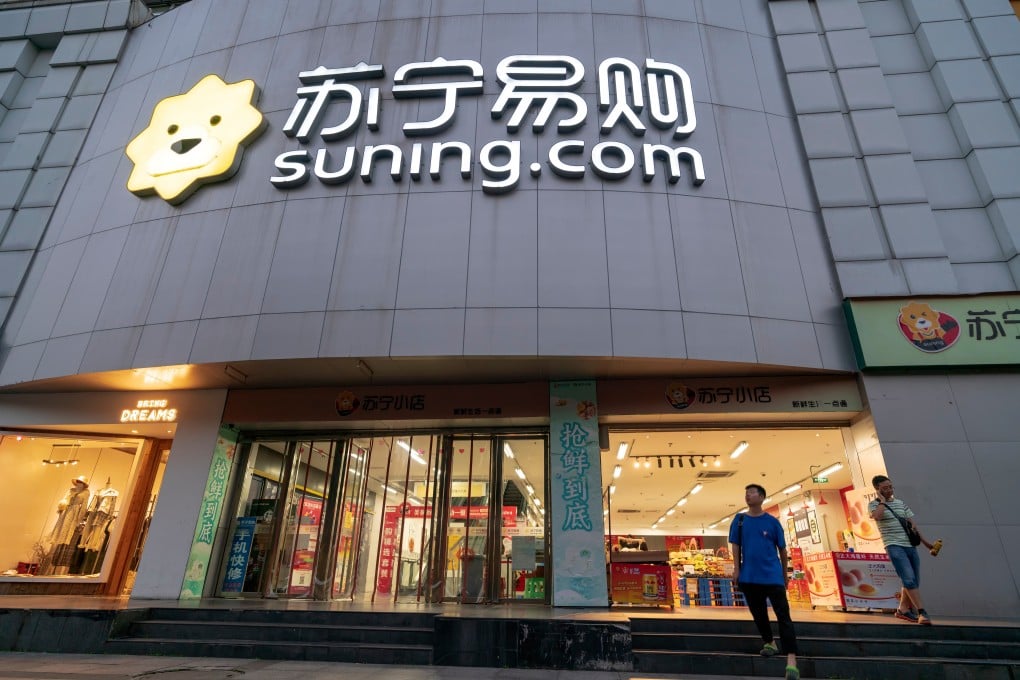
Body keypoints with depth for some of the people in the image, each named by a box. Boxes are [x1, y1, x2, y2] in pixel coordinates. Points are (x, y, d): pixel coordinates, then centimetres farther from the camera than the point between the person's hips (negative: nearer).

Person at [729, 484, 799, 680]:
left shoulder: (772, 522, -2)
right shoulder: (739, 520, 3)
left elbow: (782, 549, 6)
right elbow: (735, 546, 4)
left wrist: (785, 574, 9)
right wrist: (737, 569, -2)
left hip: (773, 576, -3)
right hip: (749, 577, 3)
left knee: (783, 616, -6)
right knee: (758, 613, 16)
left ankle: (791, 659, -8)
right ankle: (769, 643, 37)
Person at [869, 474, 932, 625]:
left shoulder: (901, 503, 16)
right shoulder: (874, 504, -1)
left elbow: (912, 525, 19)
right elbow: (877, 516, -23)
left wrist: (925, 542, 14)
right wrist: (882, 501, -9)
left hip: (910, 545, 6)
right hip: (894, 546, -6)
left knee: (913, 581, 8)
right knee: (909, 579, -17)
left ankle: (903, 609, 22)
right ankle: (922, 612, -14)